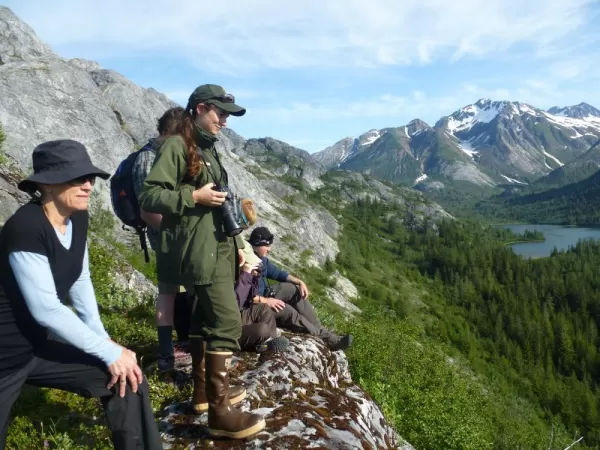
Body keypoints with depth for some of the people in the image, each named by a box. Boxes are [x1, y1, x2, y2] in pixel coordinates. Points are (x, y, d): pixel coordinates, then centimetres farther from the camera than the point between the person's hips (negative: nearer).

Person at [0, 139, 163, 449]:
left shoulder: (77, 218, -3)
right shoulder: (25, 228, -27)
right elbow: (45, 309, -28)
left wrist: (102, 341, 0)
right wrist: (109, 352, -21)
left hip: (38, 346, 8)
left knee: (127, 378, 1)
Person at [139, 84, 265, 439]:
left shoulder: (209, 149, 19)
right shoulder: (177, 145, -8)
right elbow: (150, 196, -15)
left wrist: (237, 243, 19)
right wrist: (193, 196, -19)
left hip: (218, 246, 10)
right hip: (199, 249, -10)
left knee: (206, 319, 15)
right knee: (228, 322, -12)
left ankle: (203, 390, 29)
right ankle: (219, 411, -5)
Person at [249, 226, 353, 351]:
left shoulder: (261, 259, 3)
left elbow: (277, 273, 14)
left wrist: (300, 282, 2)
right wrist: (265, 301, -32)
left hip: (265, 294, 10)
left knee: (296, 290, 2)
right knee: (287, 310, -26)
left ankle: (318, 329, -5)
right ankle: (326, 337, -15)